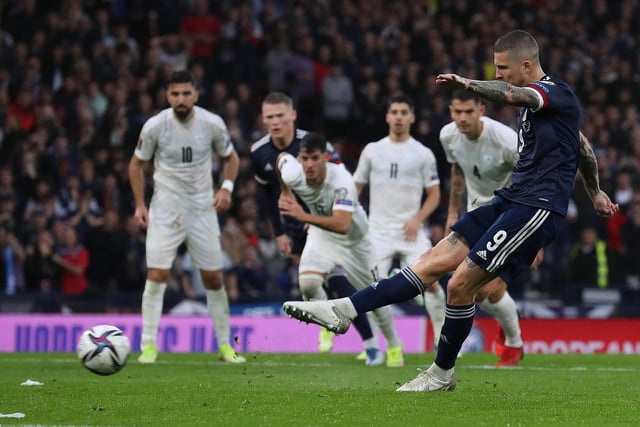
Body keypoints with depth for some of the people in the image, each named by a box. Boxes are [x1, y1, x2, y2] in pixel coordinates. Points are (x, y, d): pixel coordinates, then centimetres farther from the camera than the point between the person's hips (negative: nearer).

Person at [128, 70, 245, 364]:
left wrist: (226, 188, -7)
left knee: (214, 278, 5)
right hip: (165, 209, -1)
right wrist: (140, 205, -3)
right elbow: (136, 164, 4)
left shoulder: (212, 124, -7)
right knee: (156, 275, -11)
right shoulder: (155, 126, -10)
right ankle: (149, 345, -6)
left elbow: (230, 158, 10)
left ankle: (225, 345, 16)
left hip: (202, 209, 1)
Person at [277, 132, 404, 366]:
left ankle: (394, 345, 31)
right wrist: (285, 192, 10)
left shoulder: (341, 181, -39)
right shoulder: (292, 174, -24)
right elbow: (282, 156, 2)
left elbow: (342, 225, -50)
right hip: (321, 235, 3)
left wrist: (305, 217, -57)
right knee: (307, 283, -23)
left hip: (354, 239, -3)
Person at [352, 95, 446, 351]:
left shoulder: (423, 154, 4)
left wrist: (417, 219, -9)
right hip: (378, 231, 1)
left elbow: (434, 195, 6)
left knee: (431, 283, -15)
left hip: (410, 231, -1)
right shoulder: (372, 150, 8)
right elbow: (355, 187, 15)